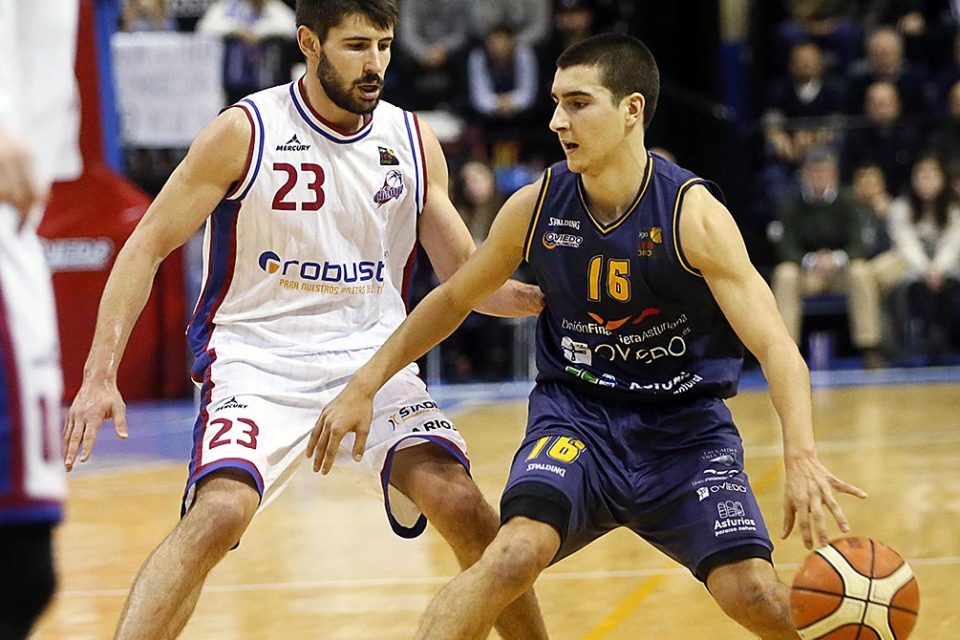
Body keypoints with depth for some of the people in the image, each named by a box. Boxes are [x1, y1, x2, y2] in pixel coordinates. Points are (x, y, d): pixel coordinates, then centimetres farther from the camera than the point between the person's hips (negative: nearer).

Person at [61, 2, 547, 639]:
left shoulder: (413, 141, 4)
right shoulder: (244, 132, -8)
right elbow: (147, 248, -5)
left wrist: (548, 298, -11)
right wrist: (100, 376, -14)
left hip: (373, 361, 3)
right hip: (256, 363, -3)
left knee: (460, 505, -16)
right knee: (219, 512, -27)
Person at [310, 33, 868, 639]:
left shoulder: (693, 213, -17)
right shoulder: (536, 207, -6)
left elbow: (774, 345, -24)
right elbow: (454, 298, 12)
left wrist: (802, 457, -39)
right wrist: (363, 386, 10)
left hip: (685, 424, -1)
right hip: (575, 414, 1)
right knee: (514, 555, -28)